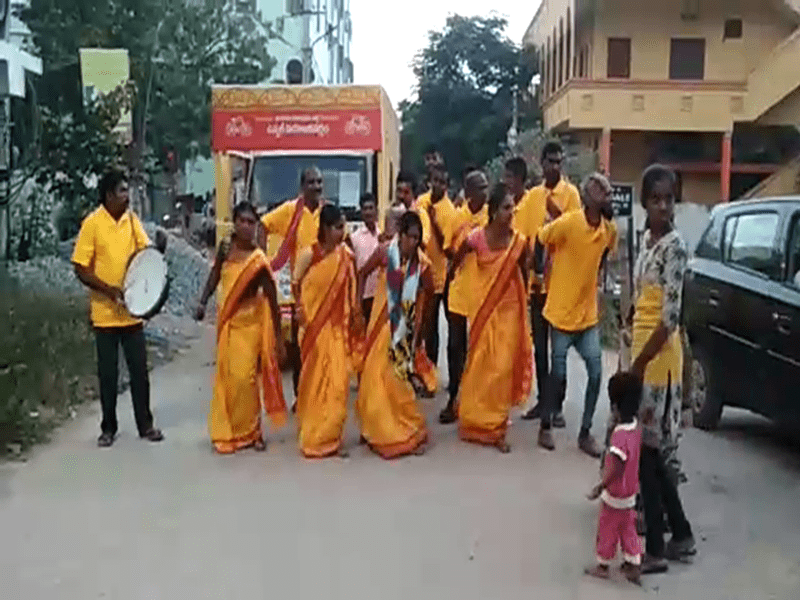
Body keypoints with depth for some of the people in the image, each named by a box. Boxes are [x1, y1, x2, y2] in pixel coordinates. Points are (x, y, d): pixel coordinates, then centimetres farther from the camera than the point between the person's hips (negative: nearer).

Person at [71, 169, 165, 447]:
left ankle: (146, 425, 18)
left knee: (139, 370, 8)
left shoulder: (132, 220, 4)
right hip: (105, 313, -3)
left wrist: (159, 247, -18)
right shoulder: (92, 223, -9)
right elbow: (81, 269, -9)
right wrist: (109, 290, -19)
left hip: (132, 311, 4)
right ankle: (108, 428, 20)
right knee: (107, 373, 6)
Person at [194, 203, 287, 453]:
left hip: (250, 323, -4)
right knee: (226, 377, 10)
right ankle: (229, 432, 23)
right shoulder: (225, 247, -5)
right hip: (227, 321, 4)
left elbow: (272, 299, -14)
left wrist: (278, 337, -14)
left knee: (245, 377, -6)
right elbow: (215, 276, 12)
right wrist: (202, 303, 2)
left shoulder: (259, 260, -17)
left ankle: (250, 430, 11)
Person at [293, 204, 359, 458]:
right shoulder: (309, 254, -9)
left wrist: (355, 312, -3)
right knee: (313, 381, 8)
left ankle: (330, 437, 10)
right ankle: (311, 436, 23)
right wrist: (301, 308, -6)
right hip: (314, 325, -2)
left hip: (338, 326, 2)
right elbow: (295, 284, 2)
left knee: (338, 381, -3)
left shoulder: (347, 256, -1)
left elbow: (351, 289, 7)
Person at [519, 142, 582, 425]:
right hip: (537, 280, 4)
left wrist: (558, 215, -25)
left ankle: (558, 405, 8)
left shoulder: (571, 192, -2)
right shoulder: (532, 195, 11)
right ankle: (541, 400, 21)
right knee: (539, 344, 11)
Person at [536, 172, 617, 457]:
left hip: (588, 313, 5)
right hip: (561, 310, -5)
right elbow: (539, 241, -4)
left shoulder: (610, 229, 0)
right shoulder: (567, 223, -17)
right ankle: (545, 427, 22)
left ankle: (585, 433, 15)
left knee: (596, 373, 1)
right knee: (558, 373, 1)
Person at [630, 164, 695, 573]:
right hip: (641, 349, 9)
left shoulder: (674, 246, -15)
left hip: (659, 356, -9)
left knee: (646, 452, -2)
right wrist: (633, 359, 14)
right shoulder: (646, 239, 11)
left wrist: (637, 366, -18)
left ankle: (654, 549, 10)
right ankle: (681, 535, 29)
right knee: (651, 452, 16)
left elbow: (670, 319, -19)